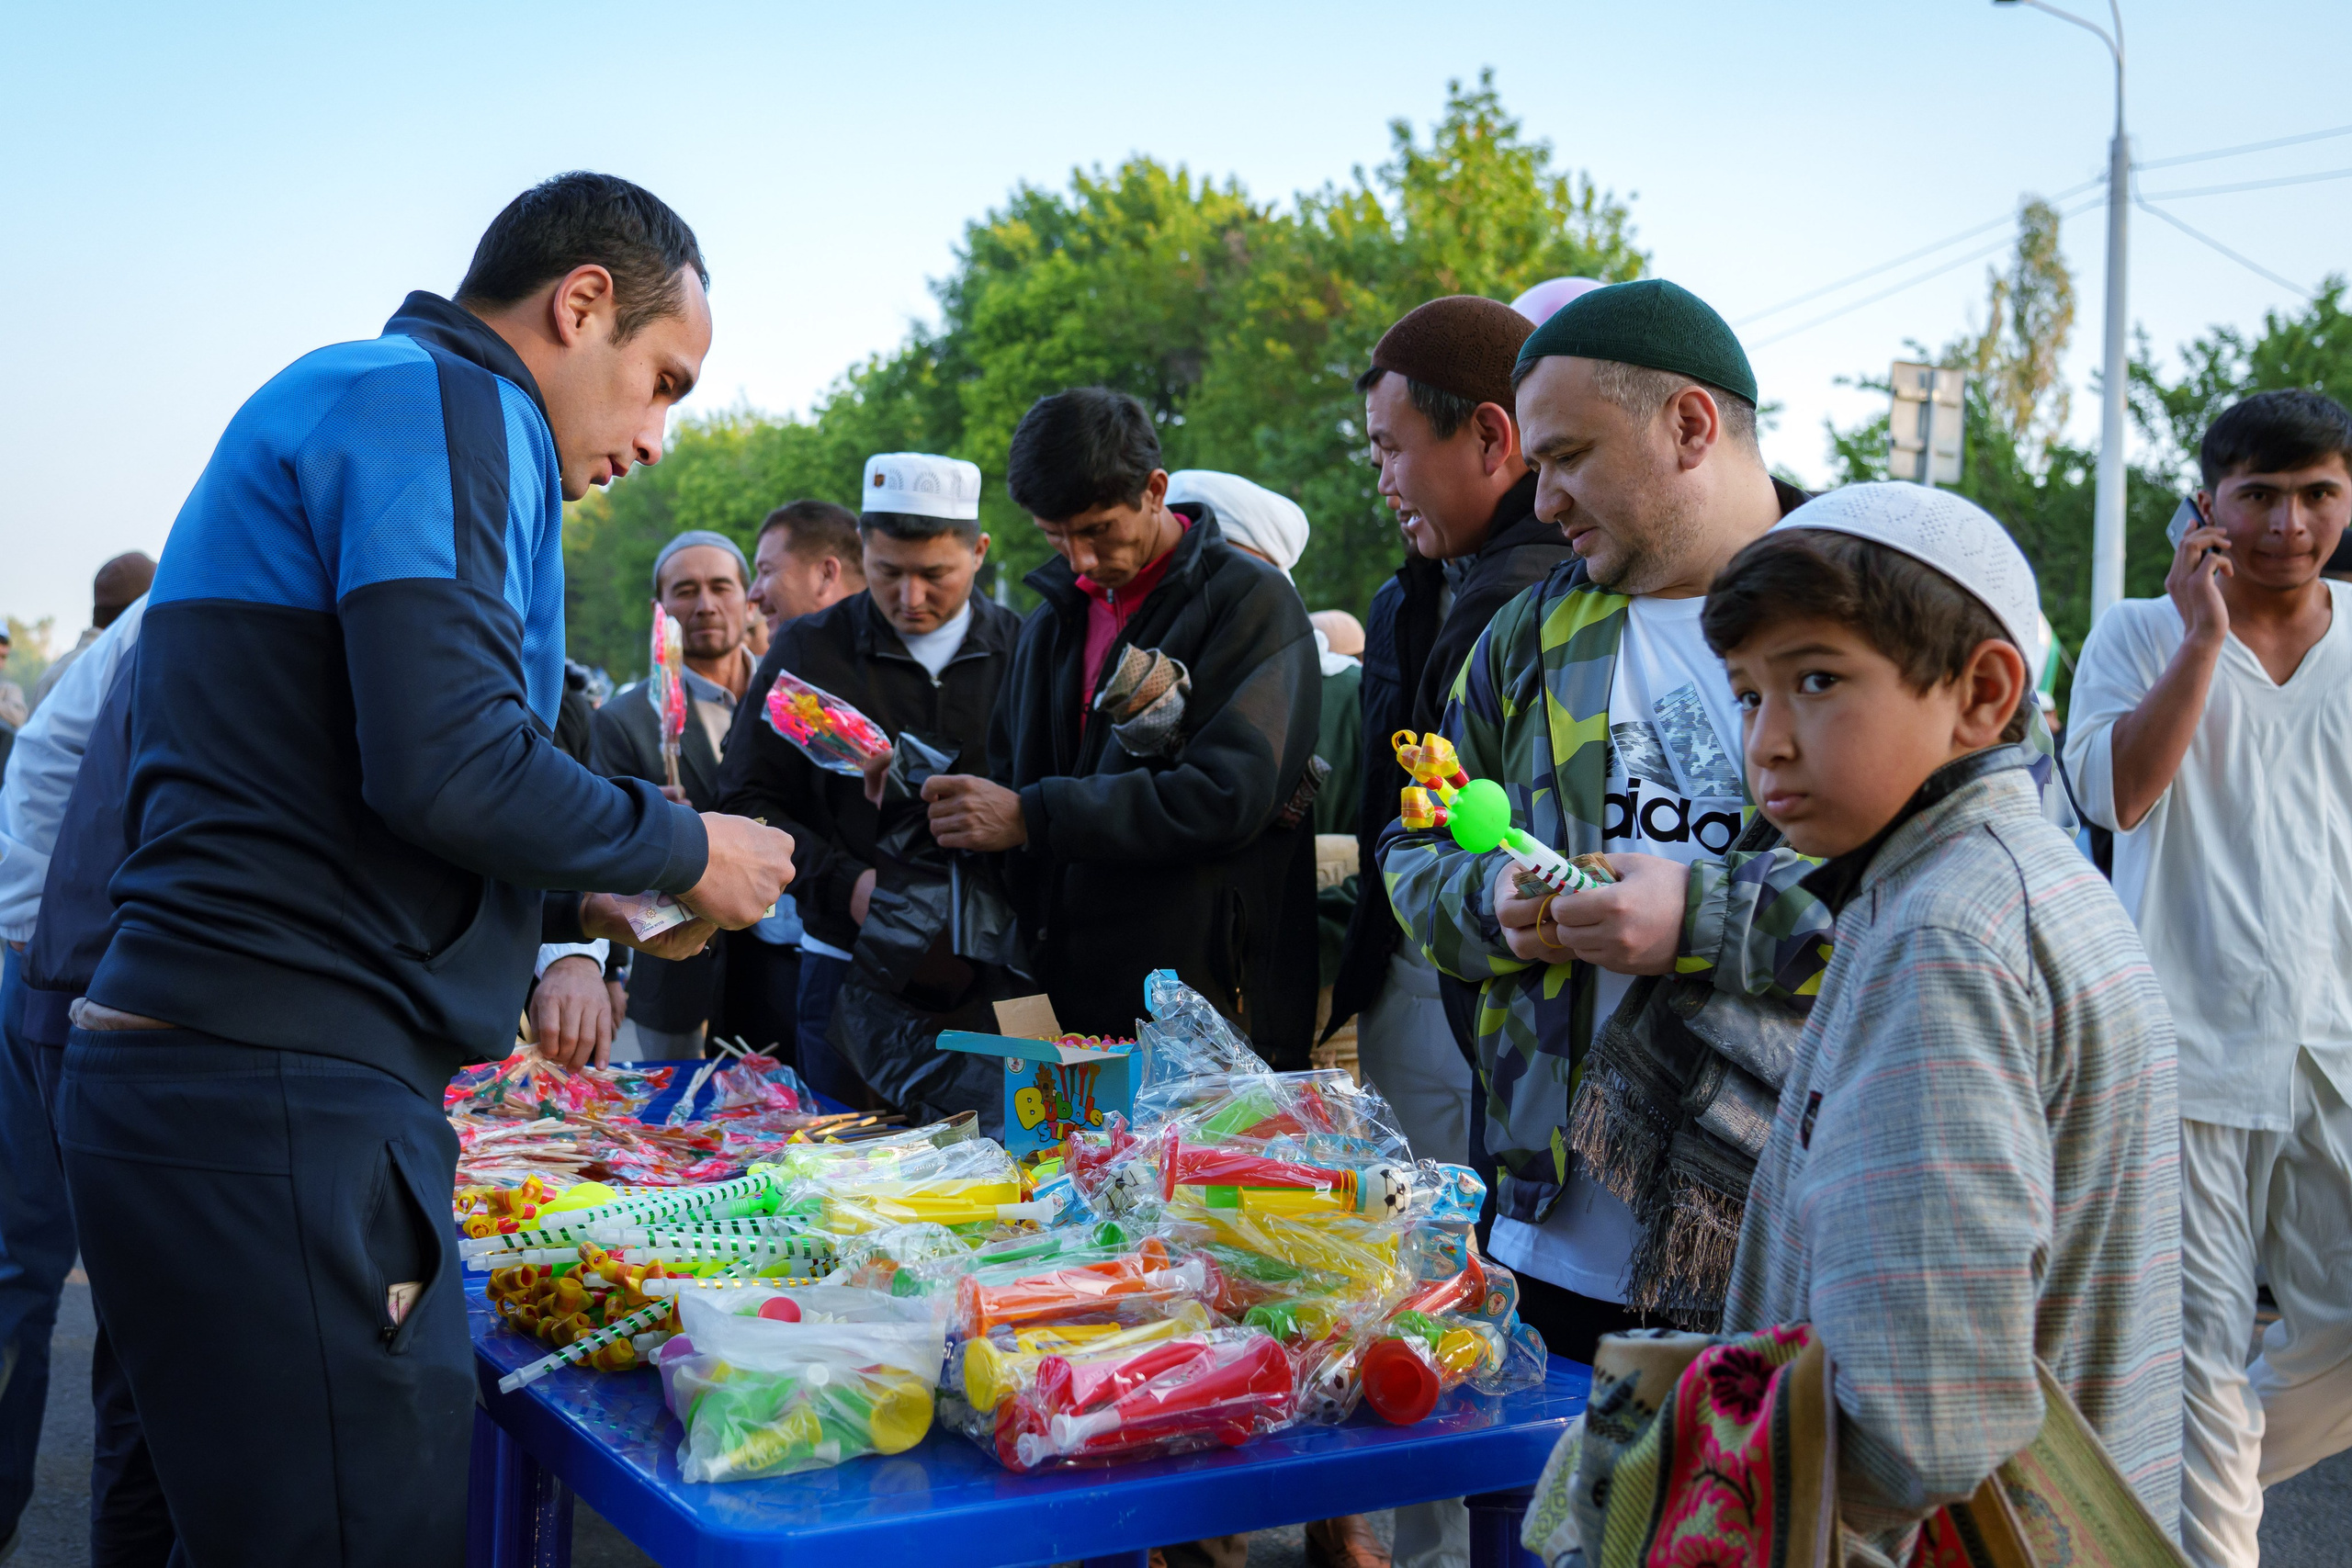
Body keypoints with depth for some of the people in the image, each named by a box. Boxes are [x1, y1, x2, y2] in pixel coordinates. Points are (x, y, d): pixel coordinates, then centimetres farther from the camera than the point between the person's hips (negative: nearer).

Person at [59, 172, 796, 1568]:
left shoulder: (336, 404, 25)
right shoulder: (437, 404, -7)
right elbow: (447, 762, -21)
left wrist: (579, 905, 20)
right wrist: (683, 848, -4)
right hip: (281, 1102, -10)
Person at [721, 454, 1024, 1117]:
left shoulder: (1025, 653, 4)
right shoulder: (807, 651, 3)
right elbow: (749, 802, 2)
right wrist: (844, 885, -13)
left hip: (995, 972, 0)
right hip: (853, 969, 0)